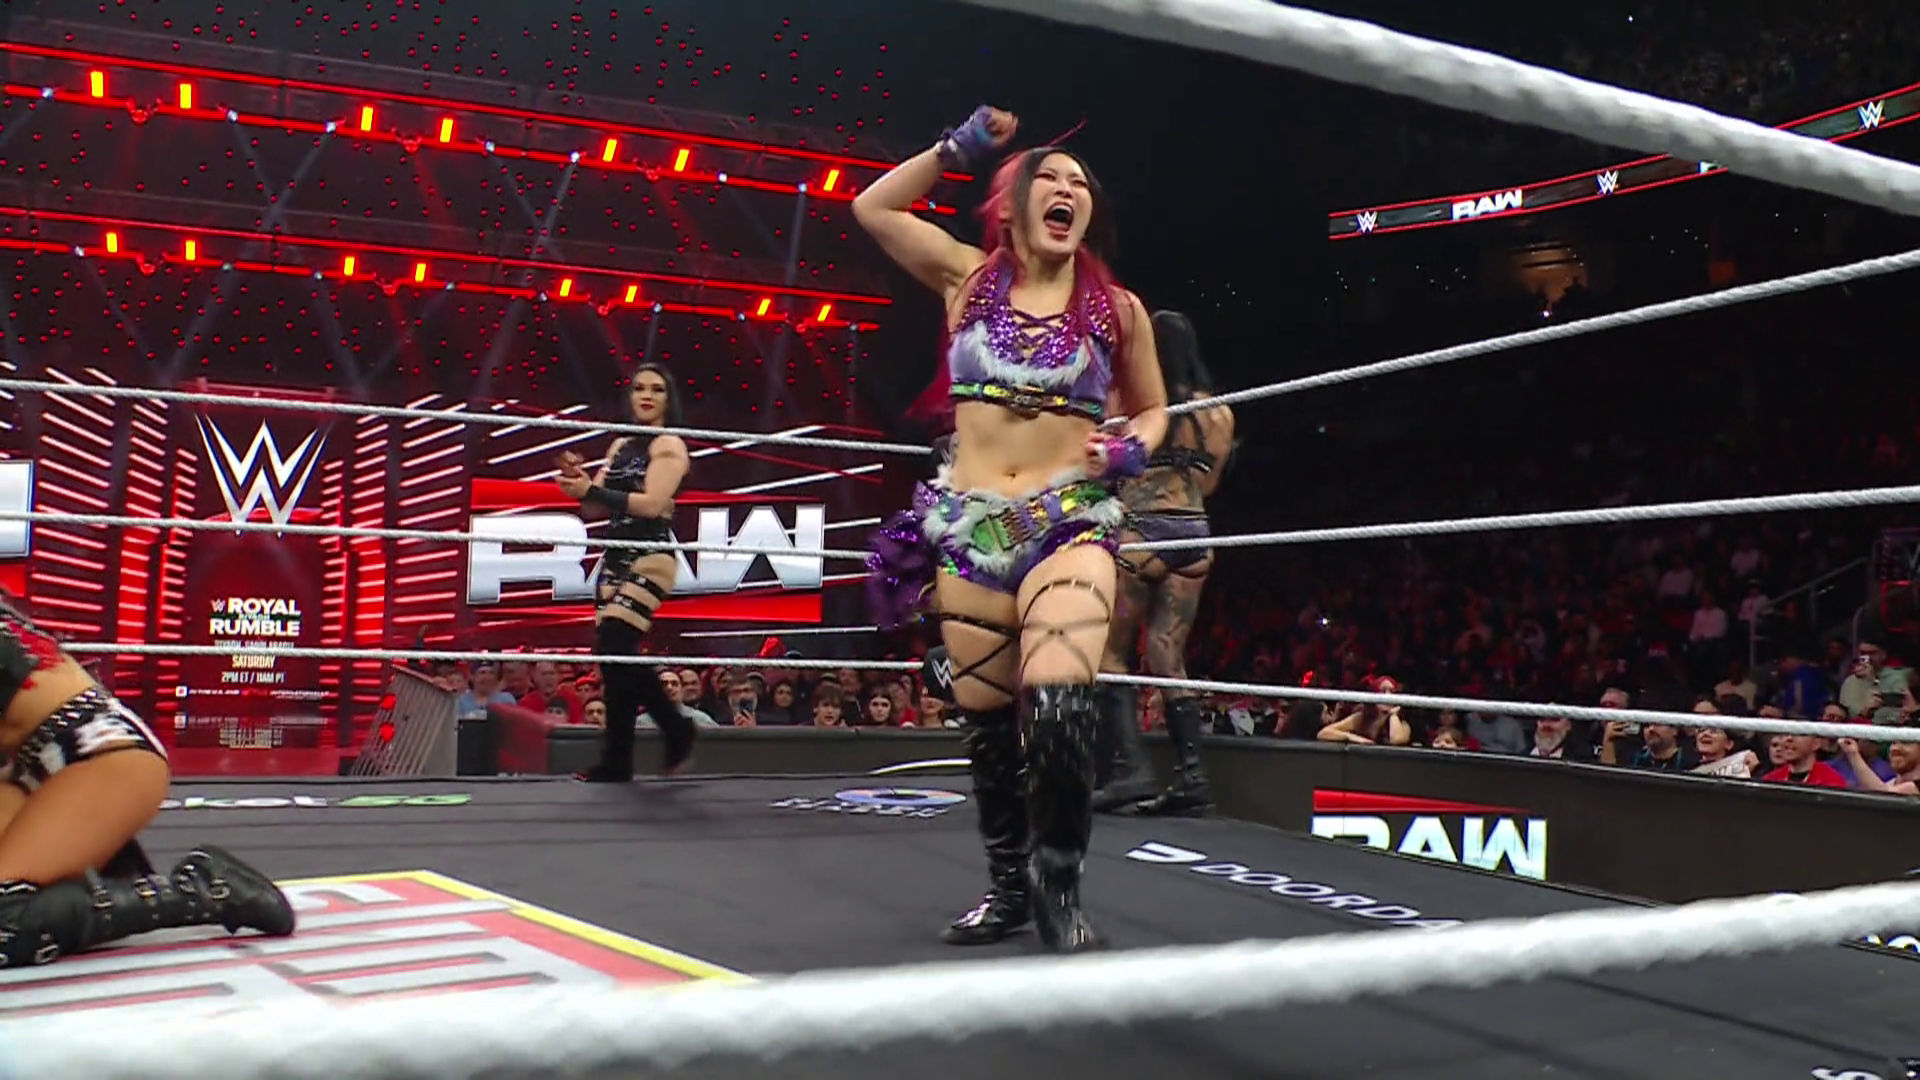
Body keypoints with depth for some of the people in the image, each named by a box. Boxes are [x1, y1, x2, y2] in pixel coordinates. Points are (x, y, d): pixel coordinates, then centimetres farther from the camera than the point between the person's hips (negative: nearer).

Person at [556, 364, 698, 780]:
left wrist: (591, 490, -19)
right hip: (615, 558, 8)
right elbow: (596, 510, 15)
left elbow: (652, 504, -17)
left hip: (649, 558, -8)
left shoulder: (669, 445, -2)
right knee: (616, 655, 4)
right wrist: (580, 484, -5)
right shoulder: (620, 446, 18)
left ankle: (617, 761, -11)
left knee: (615, 649, -17)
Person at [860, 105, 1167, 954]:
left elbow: (1152, 407, 19)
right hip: (969, 528, 2)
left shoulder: (1116, 308, 6)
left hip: (1070, 525, -2)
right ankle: (1008, 886, 25)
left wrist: (1134, 449, -3)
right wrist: (958, 148, 8)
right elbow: (872, 207, 14)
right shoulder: (969, 278, 9)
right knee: (987, 720, 7)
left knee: (1059, 705, -23)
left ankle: (1057, 883, -3)